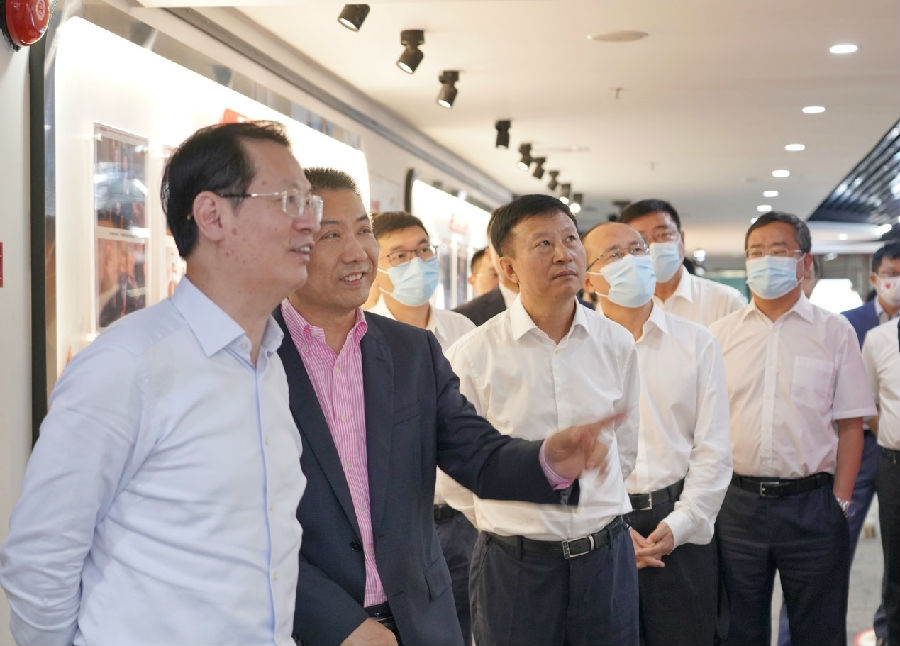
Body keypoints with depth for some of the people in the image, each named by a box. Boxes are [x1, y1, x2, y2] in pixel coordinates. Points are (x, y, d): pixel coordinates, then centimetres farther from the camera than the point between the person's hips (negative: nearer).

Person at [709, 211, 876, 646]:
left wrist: (840, 500, -6)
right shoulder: (719, 334, 5)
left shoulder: (834, 332, 2)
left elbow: (850, 425, 0)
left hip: (812, 504, -1)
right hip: (736, 503, 1)